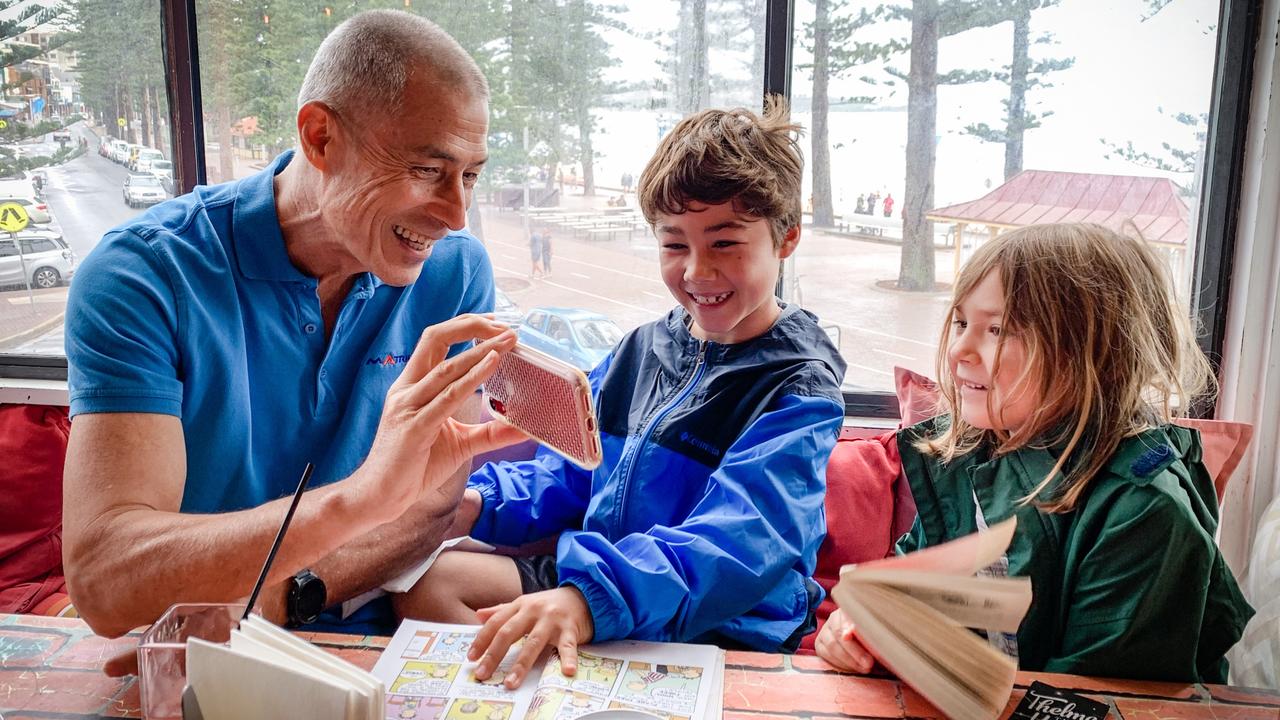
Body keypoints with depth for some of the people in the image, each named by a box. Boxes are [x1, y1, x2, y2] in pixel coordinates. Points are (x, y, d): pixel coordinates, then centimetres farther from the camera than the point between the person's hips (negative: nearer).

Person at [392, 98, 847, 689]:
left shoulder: (799, 392, -14)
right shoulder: (641, 348, 10)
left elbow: (736, 544, -29)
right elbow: (571, 474, 17)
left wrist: (589, 598, -44)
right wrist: (479, 501, -4)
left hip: (712, 630, -7)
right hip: (592, 575, 8)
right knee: (424, 581, -4)